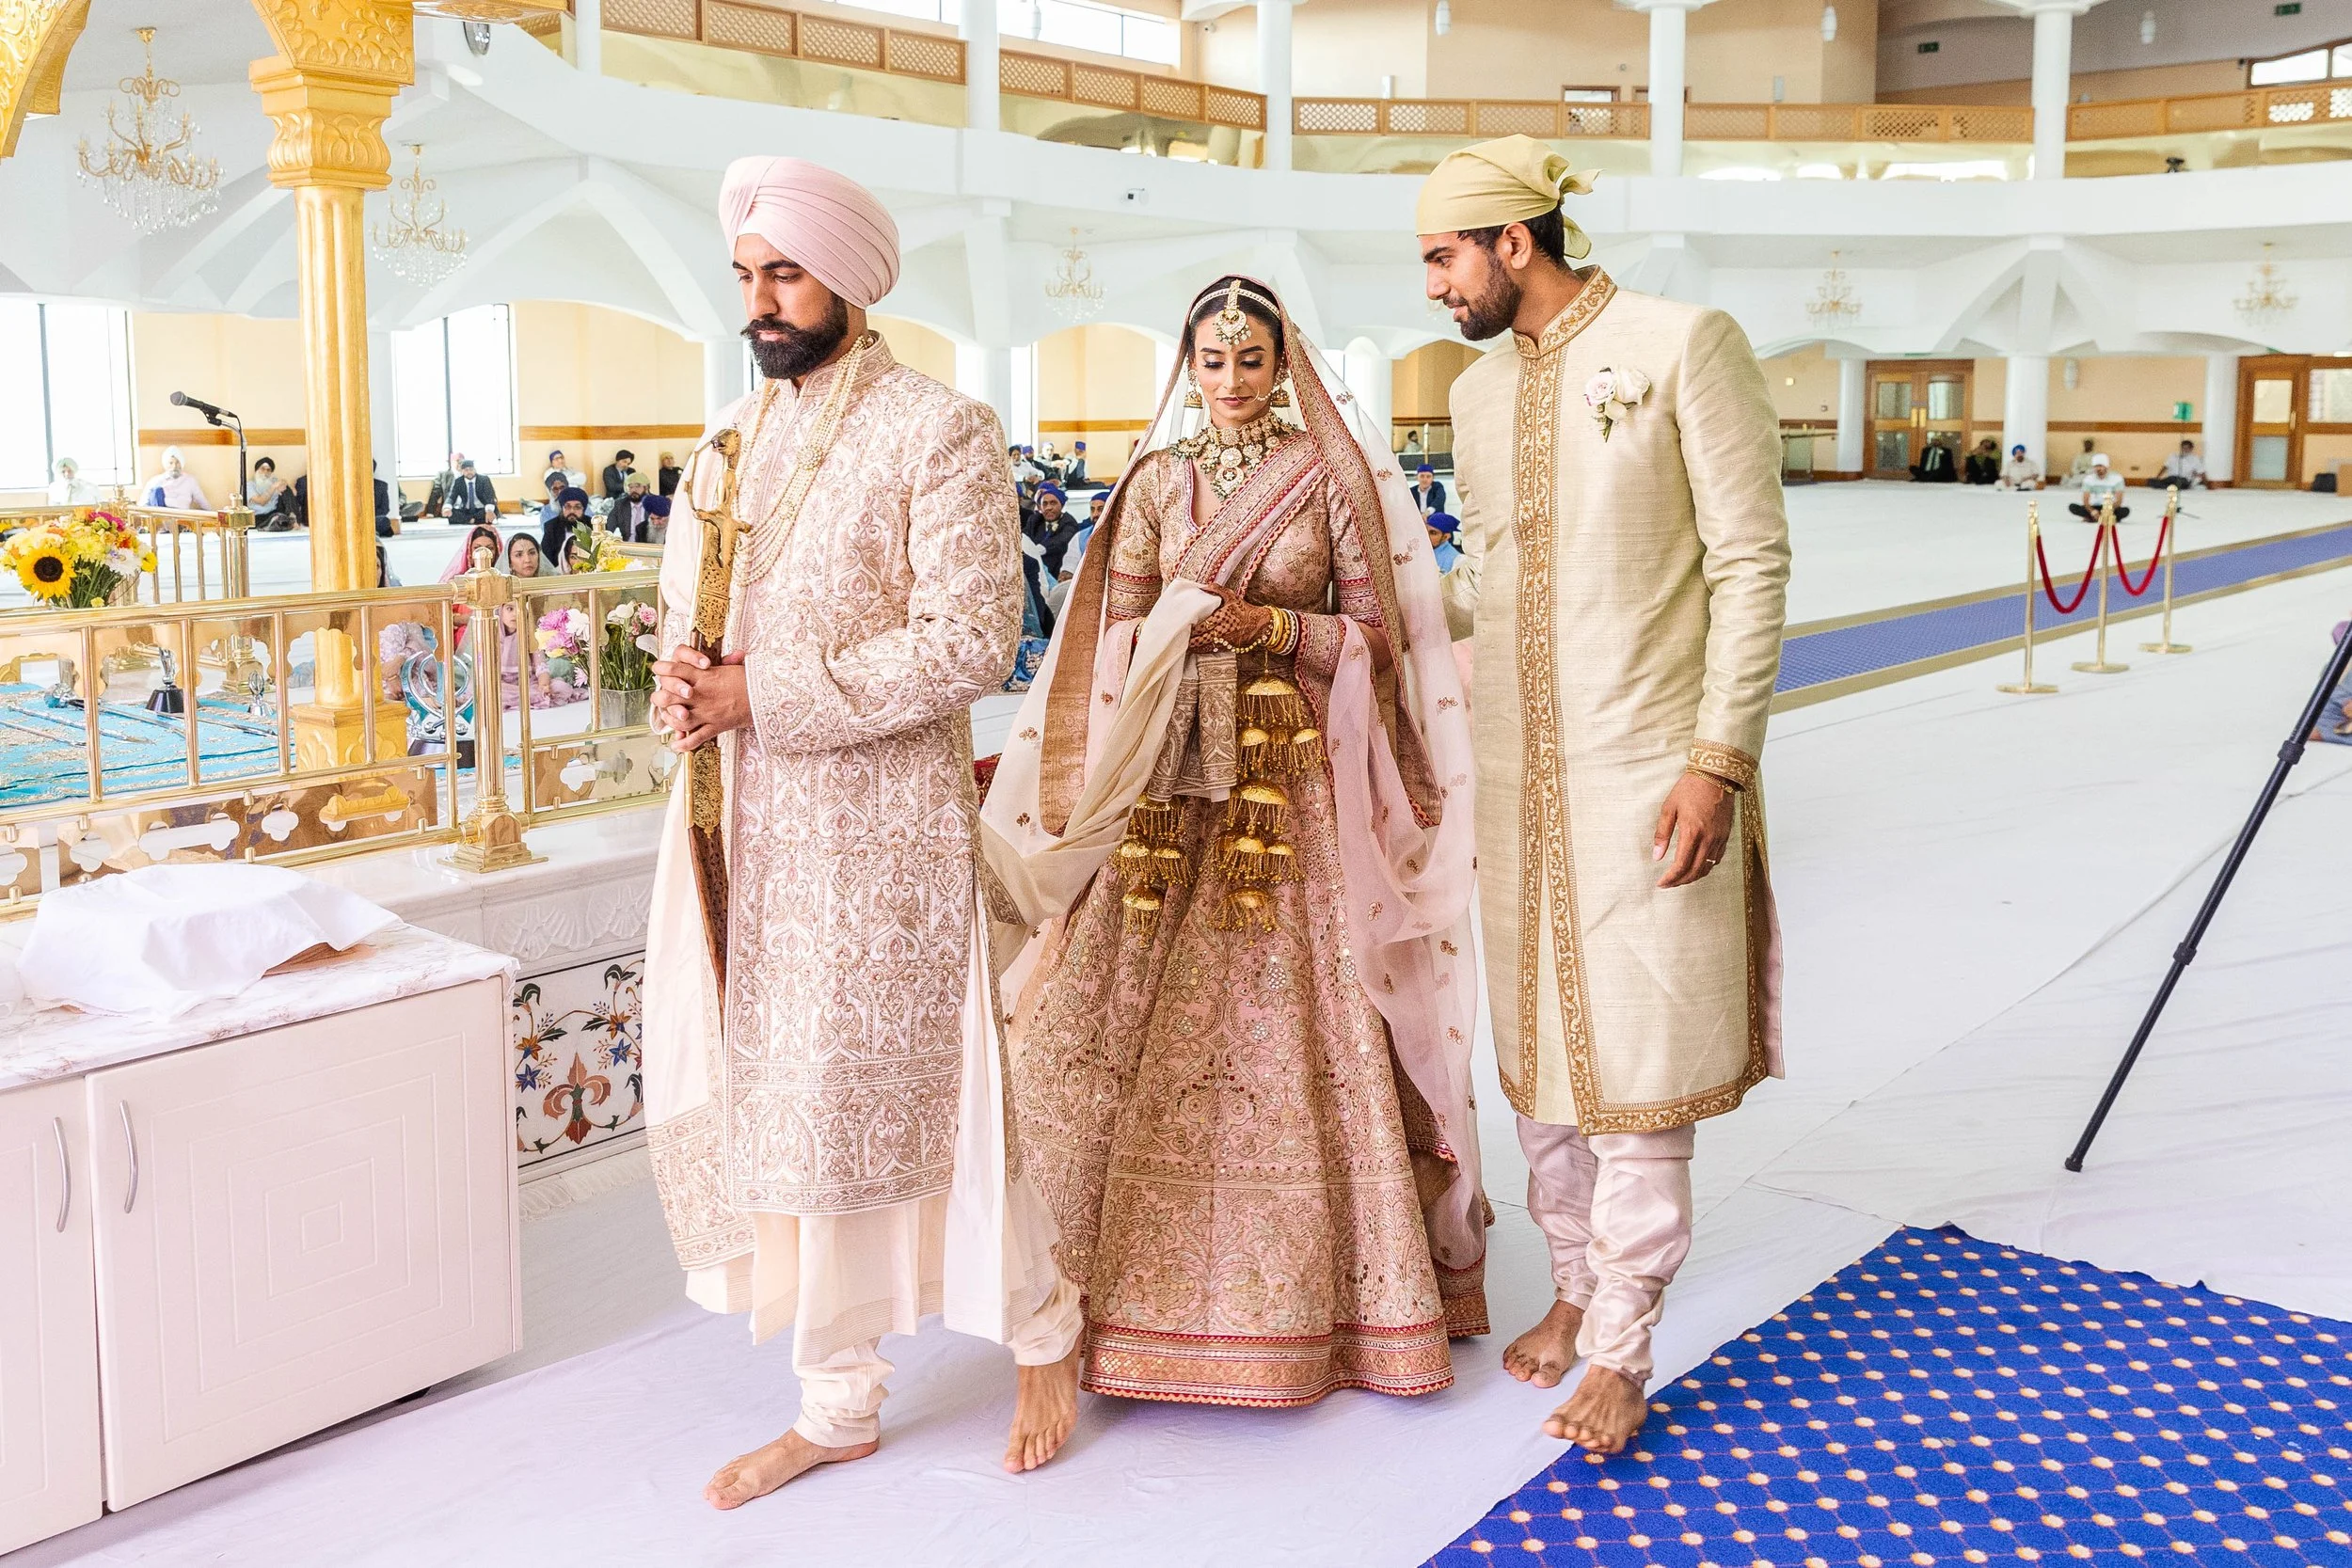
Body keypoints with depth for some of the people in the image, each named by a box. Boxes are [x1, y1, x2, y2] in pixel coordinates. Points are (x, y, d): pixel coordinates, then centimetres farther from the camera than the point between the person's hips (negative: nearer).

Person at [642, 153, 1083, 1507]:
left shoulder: (939, 430, -9)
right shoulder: (734, 440, 13)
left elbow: (971, 640, -17)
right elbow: (685, 605, 19)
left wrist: (767, 696, -18)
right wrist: (681, 682, -5)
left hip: (884, 829, -7)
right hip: (754, 831, 7)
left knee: (918, 1100, 2)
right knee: (782, 1111, 11)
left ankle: (1045, 1331, 30)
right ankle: (840, 1406, 27)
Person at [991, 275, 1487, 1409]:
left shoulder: (1331, 477, 3)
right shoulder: (1157, 481, 11)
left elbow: (1380, 634, 1)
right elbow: (1115, 631, 8)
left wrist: (1276, 627, -14)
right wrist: (1181, 627, -12)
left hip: (1298, 777, -2)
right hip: (1173, 776, 3)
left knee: (1303, 1022, -5)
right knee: (1144, 1018, -1)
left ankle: (1319, 1288, 10)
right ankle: (1164, 1283, 14)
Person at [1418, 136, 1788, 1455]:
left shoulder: (1683, 345, -7)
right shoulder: (1481, 392, 12)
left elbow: (1751, 564, -10)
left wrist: (1720, 760, -15)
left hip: (1651, 776, -6)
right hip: (1521, 773, 6)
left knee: (1639, 1064, 0)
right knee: (1541, 1046, 13)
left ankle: (1625, 1350, 14)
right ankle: (1577, 1287, 32)